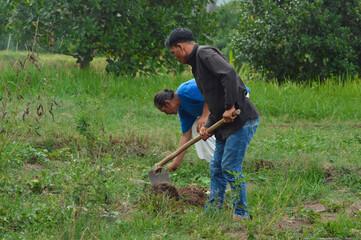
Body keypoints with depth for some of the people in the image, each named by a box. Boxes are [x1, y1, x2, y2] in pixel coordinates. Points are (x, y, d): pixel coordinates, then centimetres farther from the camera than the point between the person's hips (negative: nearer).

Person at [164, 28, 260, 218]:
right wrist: (208, 125, 8)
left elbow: (229, 74, -27)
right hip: (226, 124, 10)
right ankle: (210, 214, 16)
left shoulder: (205, 53, -9)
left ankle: (241, 213, 0)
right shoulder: (197, 64, 22)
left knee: (230, 167, -9)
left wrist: (230, 108, -26)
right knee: (216, 167, 10)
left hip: (242, 120, -10)